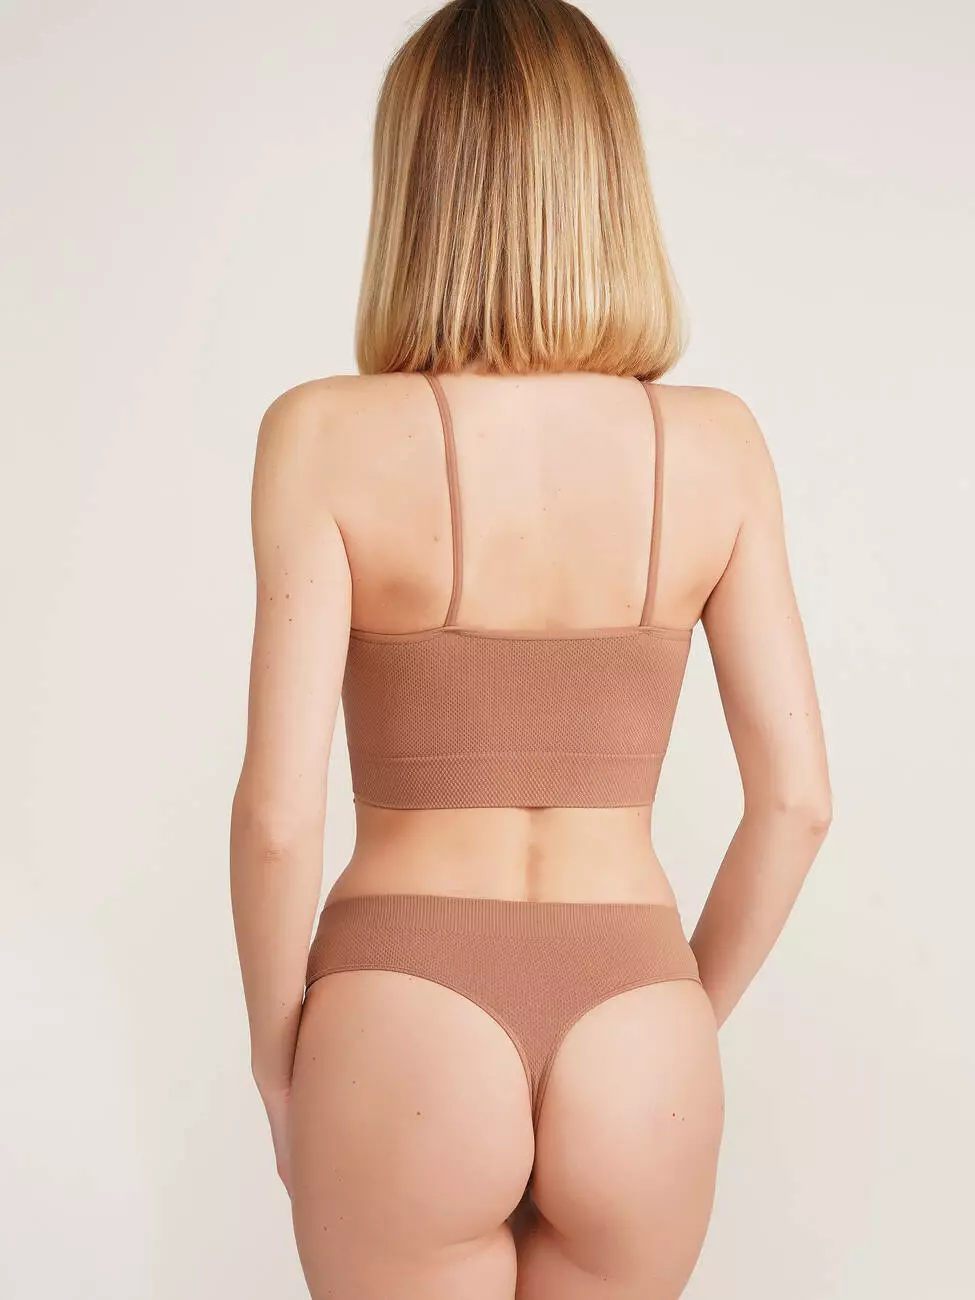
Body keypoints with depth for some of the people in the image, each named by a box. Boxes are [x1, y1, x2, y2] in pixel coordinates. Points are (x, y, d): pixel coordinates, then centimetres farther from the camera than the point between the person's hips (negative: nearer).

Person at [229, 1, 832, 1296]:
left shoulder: (328, 435, -10)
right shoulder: (718, 445, -3)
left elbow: (277, 812, -13)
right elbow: (796, 800, -2)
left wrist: (279, 1067, 3)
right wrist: (685, 1025, 11)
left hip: (402, 1035, -2)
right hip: (635, 1036, 3)